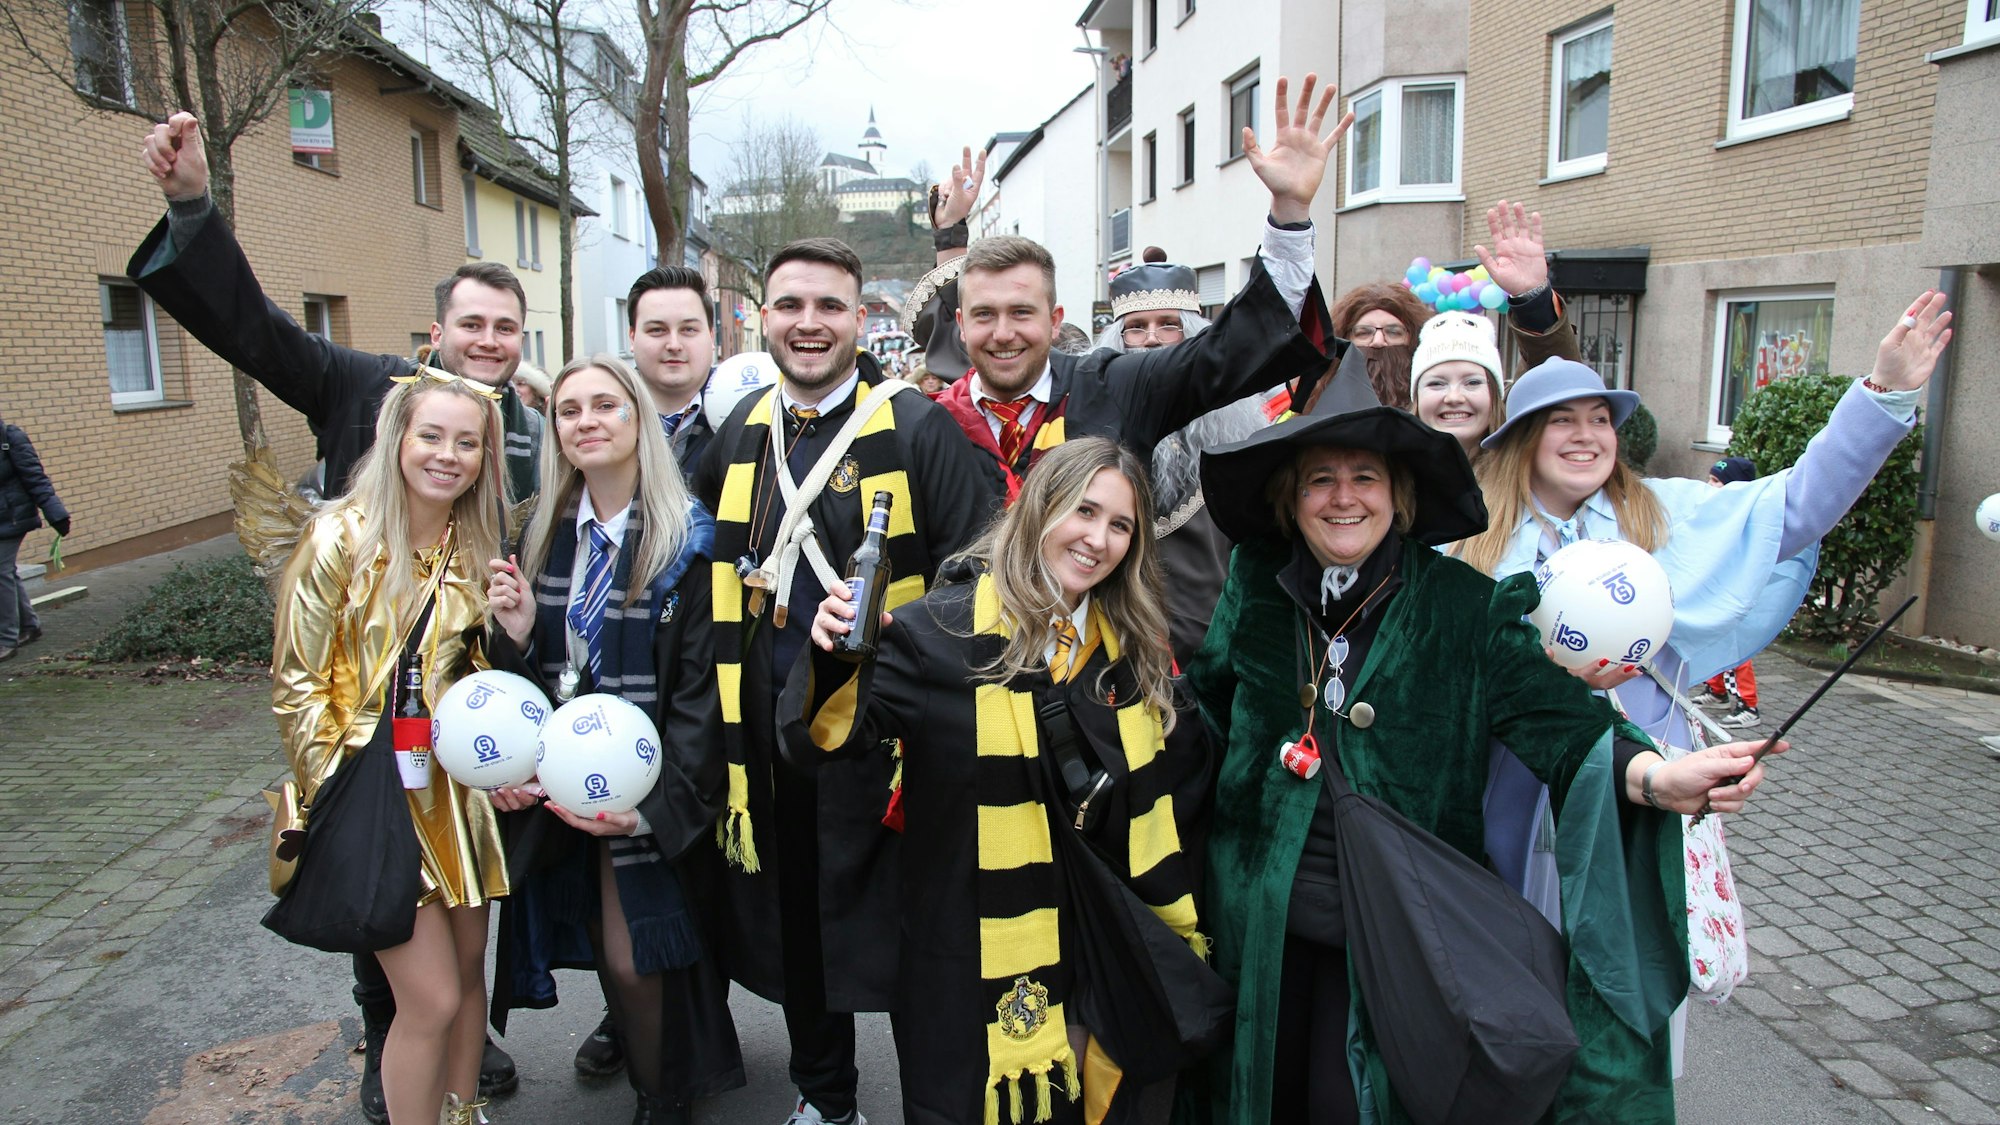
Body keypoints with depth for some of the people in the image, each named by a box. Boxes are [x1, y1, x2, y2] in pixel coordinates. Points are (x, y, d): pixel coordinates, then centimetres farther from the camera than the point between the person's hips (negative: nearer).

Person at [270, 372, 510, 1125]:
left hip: (455, 787, 5)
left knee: (468, 970, 15)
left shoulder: (476, 546, 3)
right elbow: (297, 684, -8)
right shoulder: (341, 538, -11)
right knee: (431, 998, -4)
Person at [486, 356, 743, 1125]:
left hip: (650, 788, -5)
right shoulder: (547, 535, 4)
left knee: (636, 957, 2)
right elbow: (532, 672, 9)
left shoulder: (686, 541, -14)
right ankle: (632, 1039, 44)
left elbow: (701, 686, -17)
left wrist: (655, 800, -25)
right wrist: (518, 633, -13)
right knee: (606, 946, 17)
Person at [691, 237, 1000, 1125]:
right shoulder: (741, 430, 9)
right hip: (765, 733, 6)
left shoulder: (918, 427, -9)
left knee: (893, 931, 4)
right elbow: (709, 562, 21)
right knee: (792, 920, 18)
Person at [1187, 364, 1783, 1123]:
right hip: (1260, 920, 2)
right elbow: (1209, 698, 8)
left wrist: (1659, 777, -32)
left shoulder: (1463, 607, -7)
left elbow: (1550, 713, -16)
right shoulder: (1256, 587, -1)